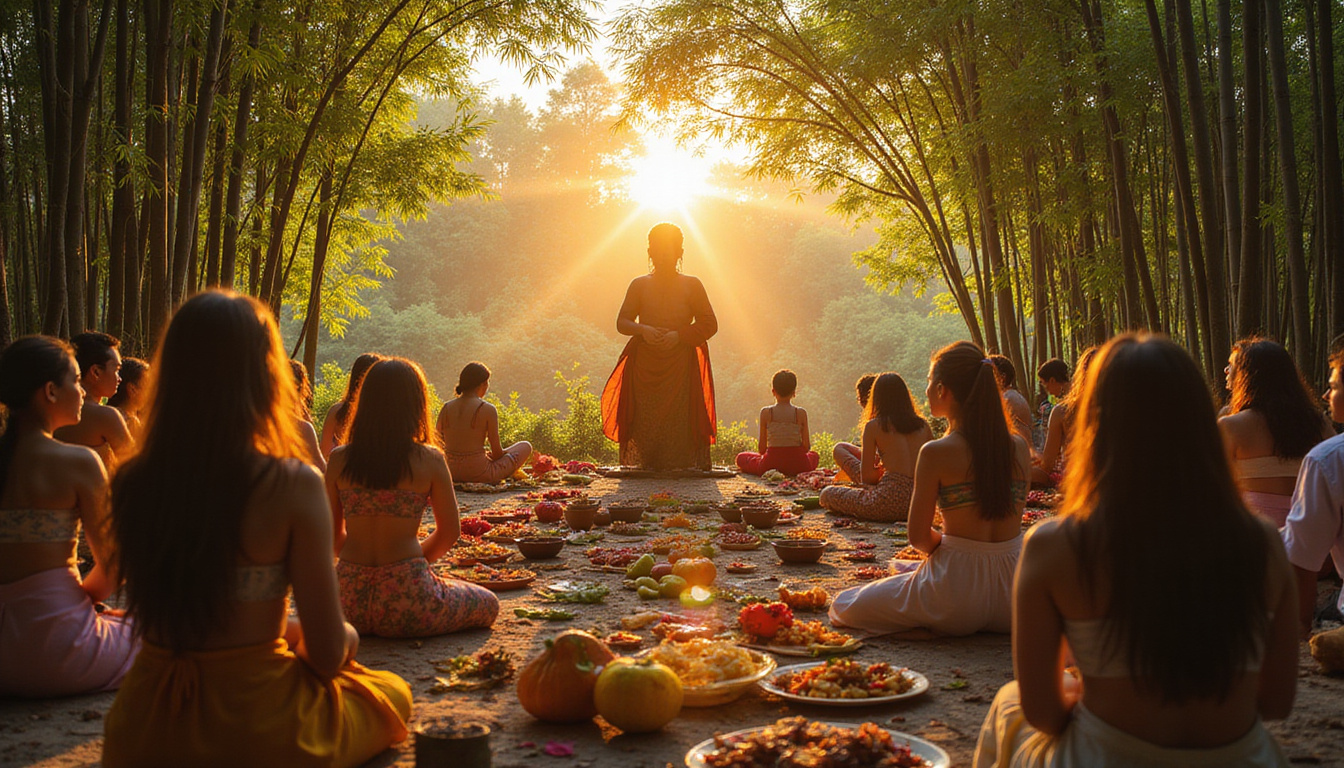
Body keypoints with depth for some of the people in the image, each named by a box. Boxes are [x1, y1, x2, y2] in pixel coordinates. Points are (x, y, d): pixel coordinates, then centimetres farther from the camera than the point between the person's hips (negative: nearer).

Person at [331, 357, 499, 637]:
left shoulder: (339, 459, 0)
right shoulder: (429, 460, -8)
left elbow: (333, 534, 8)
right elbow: (449, 532, 2)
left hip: (350, 603, 6)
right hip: (405, 601, -6)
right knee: (489, 605, 20)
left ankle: (362, 627, 14)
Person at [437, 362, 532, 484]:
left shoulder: (446, 408, -1)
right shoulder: (487, 410, -14)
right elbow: (497, 452, -9)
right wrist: (491, 456, 15)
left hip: (452, 474, 5)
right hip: (480, 474, -5)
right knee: (526, 446, 14)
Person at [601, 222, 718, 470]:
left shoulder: (691, 286, 9)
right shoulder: (639, 285, 13)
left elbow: (710, 324, 5)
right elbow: (622, 321, 10)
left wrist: (679, 334, -10)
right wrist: (642, 330, -12)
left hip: (681, 366, -1)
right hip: (645, 365, 1)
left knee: (680, 420, -9)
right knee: (645, 420, -6)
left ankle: (681, 466, -4)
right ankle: (644, 469, -1)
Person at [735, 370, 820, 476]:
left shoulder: (766, 412, -6)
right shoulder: (801, 413, -4)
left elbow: (761, 449, -3)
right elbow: (806, 447, -1)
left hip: (771, 464, -1)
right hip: (798, 467, 1)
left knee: (741, 457, 25)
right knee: (814, 455, 36)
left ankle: (771, 473, 20)